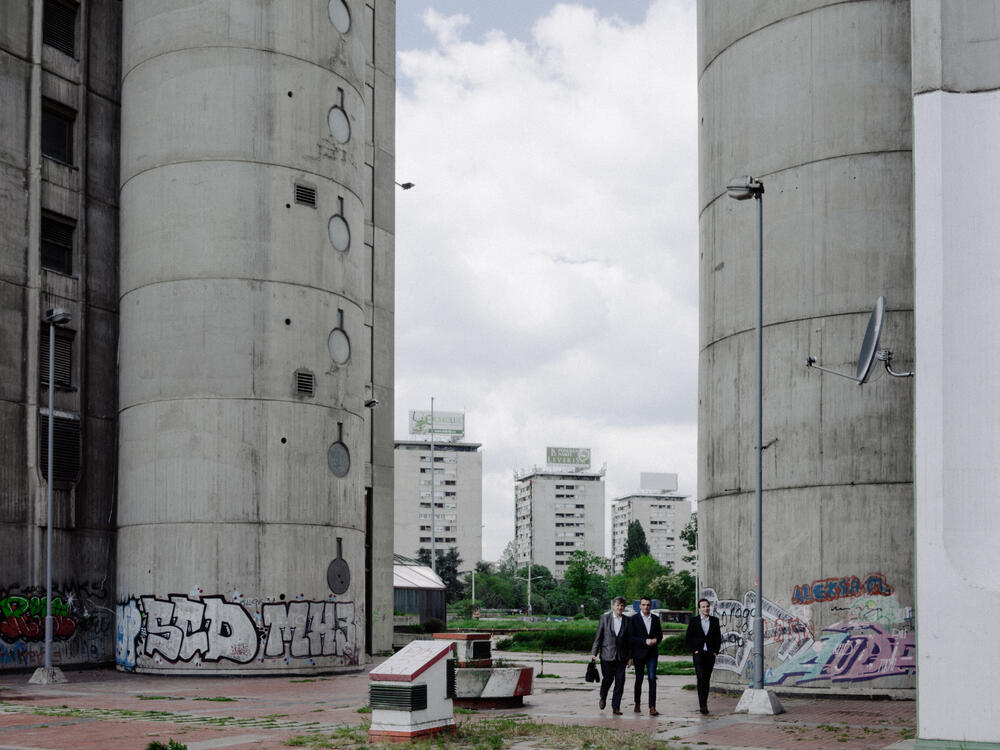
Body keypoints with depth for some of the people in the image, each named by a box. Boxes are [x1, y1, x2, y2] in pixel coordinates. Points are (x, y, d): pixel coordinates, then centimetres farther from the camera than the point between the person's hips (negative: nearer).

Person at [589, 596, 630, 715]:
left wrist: (629, 657, 6)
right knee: (607, 679, 2)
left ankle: (616, 707, 6)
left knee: (620, 682, -2)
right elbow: (598, 636, 2)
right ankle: (603, 698, 32)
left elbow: (629, 640, 9)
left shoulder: (627, 620, 6)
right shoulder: (605, 618, 1)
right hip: (607, 655, -2)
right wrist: (594, 653, -3)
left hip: (621, 656, 2)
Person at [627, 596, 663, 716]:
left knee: (652, 679, -10)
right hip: (639, 654, -2)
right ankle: (637, 704, 29)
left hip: (652, 653, 2)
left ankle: (652, 707, -13)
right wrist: (645, 641, -18)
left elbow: (660, 634, 15)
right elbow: (631, 637, -7)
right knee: (639, 680, 9)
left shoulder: (655, 618, 9)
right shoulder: (633, 619, -3)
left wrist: (656, 640, -8)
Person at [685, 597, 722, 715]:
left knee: (707, 679, 6)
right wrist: (693, 650, -5)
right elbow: (687, 638, 4)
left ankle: (704, 704, 14)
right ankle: (702, 705, -19)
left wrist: (716, 651, 0)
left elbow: (718, 637, 11)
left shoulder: (715, 621, 8)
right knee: (701, 678, -14)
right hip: (698, 653, -3)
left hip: (710, 654, 3)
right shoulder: (694, 621, 2)